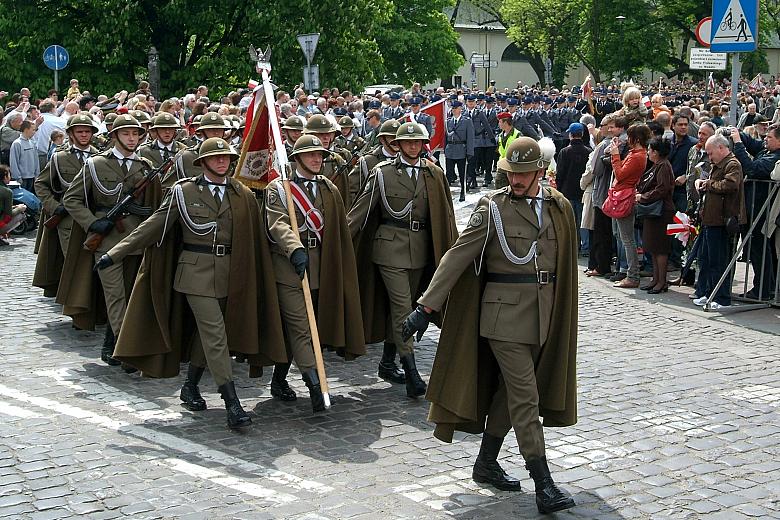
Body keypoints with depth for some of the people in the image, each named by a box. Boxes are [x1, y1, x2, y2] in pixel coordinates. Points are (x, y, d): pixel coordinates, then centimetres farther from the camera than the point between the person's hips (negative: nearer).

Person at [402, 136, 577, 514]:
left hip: (543, 313, 5)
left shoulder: (559, 207, 7)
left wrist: (559, 311, 17)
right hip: (504, 312, -5)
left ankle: (486, 462, 29)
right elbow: (457, 257, -10)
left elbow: (564, 261, 15)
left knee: (508, 389, 14)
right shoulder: (492, 206, -7)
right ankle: (544, 486, -6)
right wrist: (427, 306, -15)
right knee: (525, 397, -7)